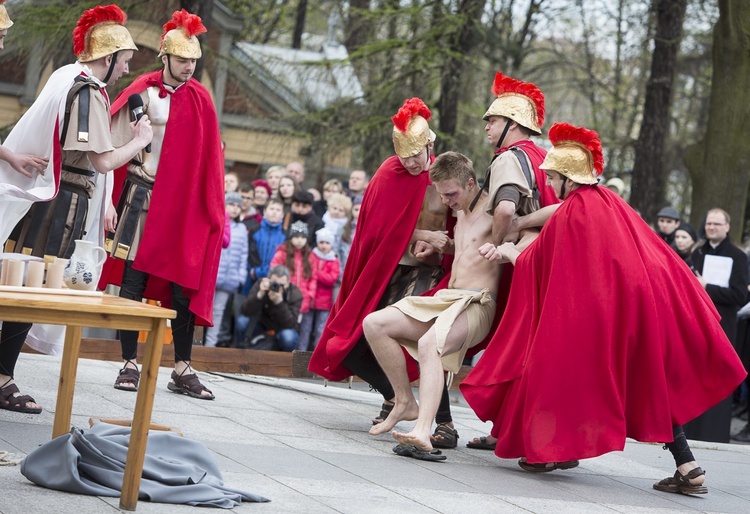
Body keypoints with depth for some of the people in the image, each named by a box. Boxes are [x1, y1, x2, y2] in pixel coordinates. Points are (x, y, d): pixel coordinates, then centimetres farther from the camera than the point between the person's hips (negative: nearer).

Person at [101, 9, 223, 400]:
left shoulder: (200, 99, 7)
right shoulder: (142, 93, -3)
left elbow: (208, 157, 9)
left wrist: (210, 207, 3)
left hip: (184, 204, 3)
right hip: (143, 195, -2)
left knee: (184, 287, 2)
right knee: (133, 281, 0)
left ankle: (182, 370, 7)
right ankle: (129, 364, 6)